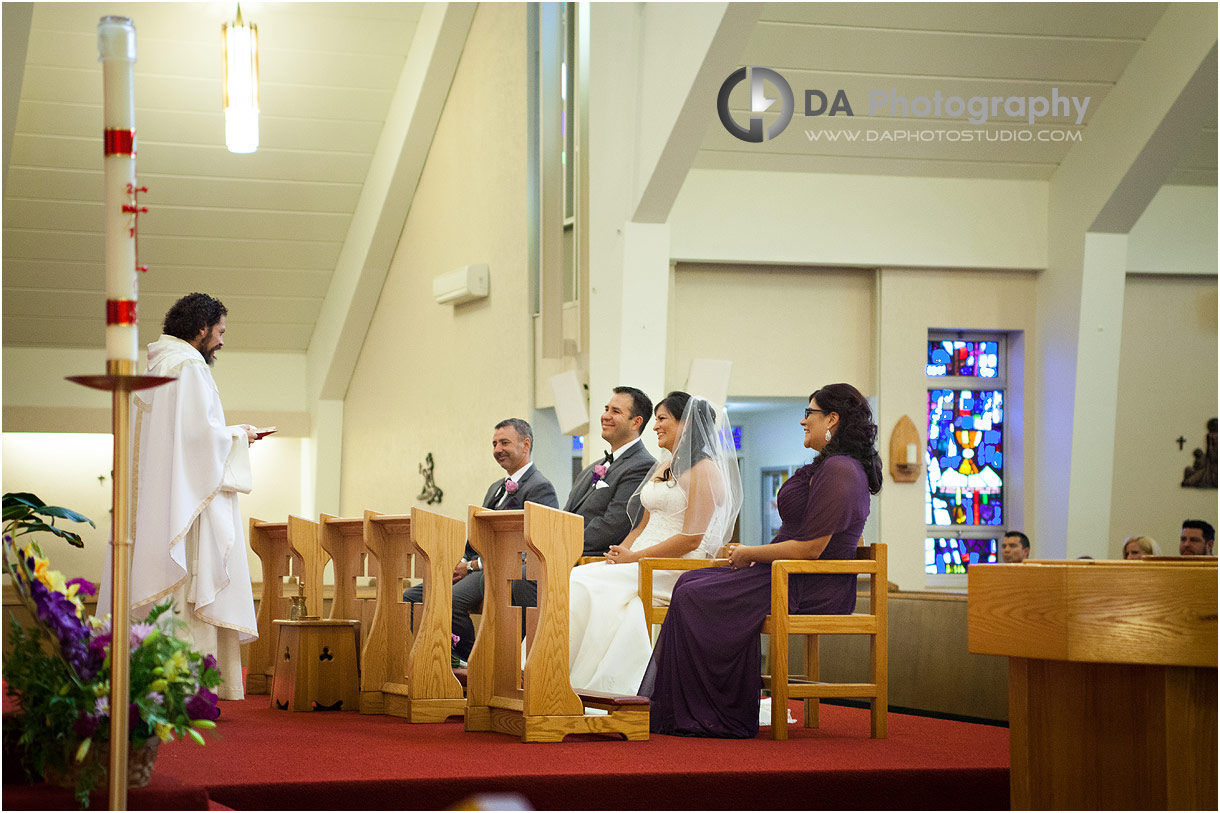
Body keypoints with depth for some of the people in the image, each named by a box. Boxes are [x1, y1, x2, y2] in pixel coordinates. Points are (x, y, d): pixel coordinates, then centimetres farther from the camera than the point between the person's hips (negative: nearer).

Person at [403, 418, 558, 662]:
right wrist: (462, 563, 2)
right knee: (411, 597, -3)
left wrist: (472, 566, -14)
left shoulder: (540, 488, -7)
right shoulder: (496, 488, 25)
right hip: (477, 569, 10)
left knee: (448, 601, -33)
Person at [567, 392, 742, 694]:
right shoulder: (662, 468, 22)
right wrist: (620, 553, 1)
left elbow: (691, 539, -13)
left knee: (588, 584, -27)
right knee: (577, 580, -18)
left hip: (676, 568, -8)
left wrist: (634, 557, -13)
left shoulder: (704, 471, -6)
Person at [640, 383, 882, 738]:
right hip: (798, 579, 11)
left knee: (694, 597, -14)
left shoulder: (839, 471, -17)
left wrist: (750, 554, -8)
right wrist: (755, 553, 10)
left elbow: (809, 548, -20)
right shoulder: (829, 467, 17)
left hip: (811, 588, -11)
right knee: (693, 583, 2)